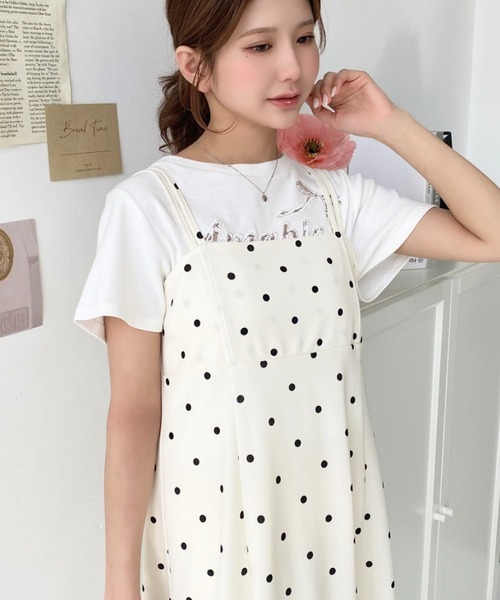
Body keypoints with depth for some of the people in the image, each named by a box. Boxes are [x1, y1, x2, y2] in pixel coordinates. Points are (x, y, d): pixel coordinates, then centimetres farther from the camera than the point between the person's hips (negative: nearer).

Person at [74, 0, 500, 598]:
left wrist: (391, 124, -7)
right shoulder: (145, 207, -13)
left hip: (335, 513, 4)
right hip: (211, 525, -4)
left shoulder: (333, 194, -1)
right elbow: (133, 411, -12)